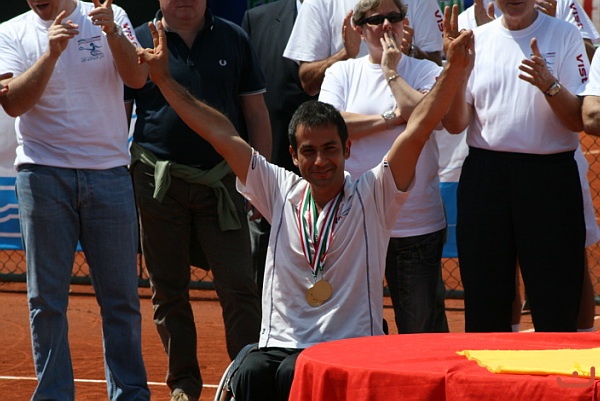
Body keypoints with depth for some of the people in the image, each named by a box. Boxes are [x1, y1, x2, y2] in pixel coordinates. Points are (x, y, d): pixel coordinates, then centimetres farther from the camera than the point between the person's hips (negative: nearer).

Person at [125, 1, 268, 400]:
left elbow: (256, 112, 10)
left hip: (222, 182, 0)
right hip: (159, 183, 0)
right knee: (169, 291, 7)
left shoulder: (233, 39, 7)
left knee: (239, 286, -4)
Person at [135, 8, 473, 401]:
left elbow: (418, 129, -7)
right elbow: (222, 136, 12)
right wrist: (164, 79, 11)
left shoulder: (371, 196, 3)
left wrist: (454, 70, -20)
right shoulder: (281, 191, 12)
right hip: (281, 344, 3)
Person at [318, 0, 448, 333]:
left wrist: (391, 72, -3)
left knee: (420, 324, 1)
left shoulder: (425, 71, 7)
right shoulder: (342, 72, 10)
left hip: (417, 222, -1)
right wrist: (391, 118, -8)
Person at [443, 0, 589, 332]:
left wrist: (549, 84, -21)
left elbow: (579, 121, -3)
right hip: (484, 176, 3)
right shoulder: (476, 40, 8)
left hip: (549, 176, -3)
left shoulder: (565, 36, 1)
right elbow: (455, 124, 5)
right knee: (484, 302, 8)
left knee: (555, 308, -3)